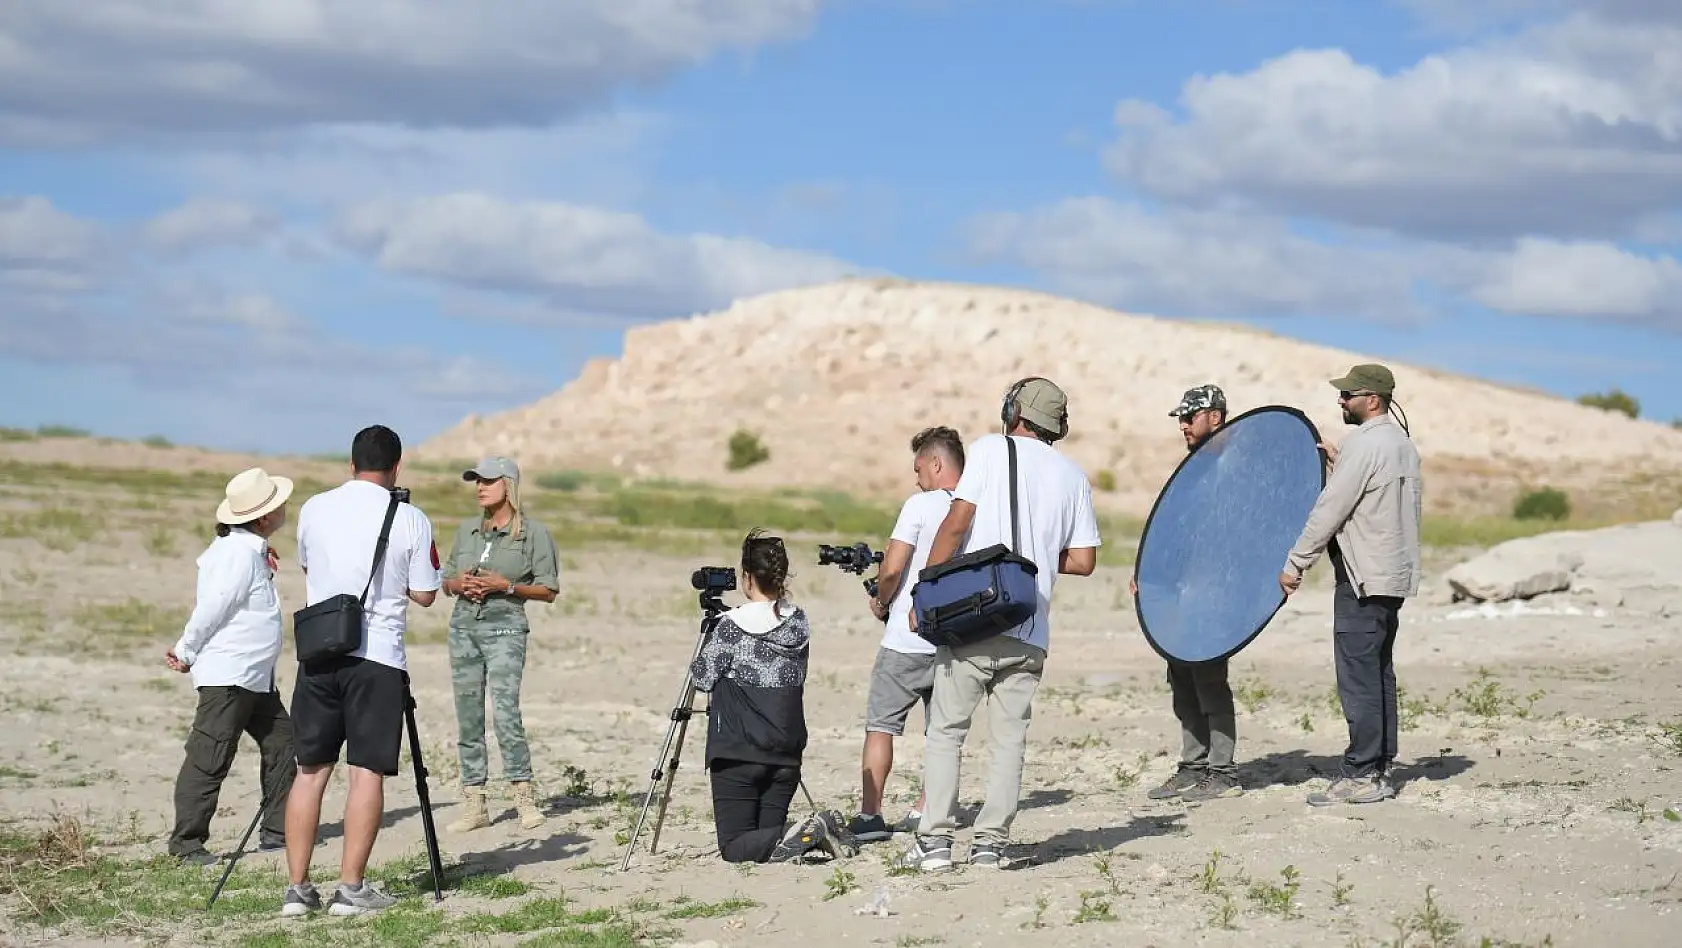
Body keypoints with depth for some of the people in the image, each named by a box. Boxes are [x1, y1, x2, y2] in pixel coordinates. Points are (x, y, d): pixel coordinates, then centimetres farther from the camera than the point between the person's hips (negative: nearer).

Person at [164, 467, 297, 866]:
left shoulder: (250, 547, 12)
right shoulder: (240, 553, -19)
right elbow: (212, 608, -20)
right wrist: (186, 654, -8)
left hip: (255, 676, 10)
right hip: (227, 675, -10)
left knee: (280, 742, 13)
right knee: (209, 759, -7)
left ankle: (277, 832, 19)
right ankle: (186, 842, -2)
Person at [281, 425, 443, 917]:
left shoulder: (314, 509, 7)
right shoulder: (411, 521, -4)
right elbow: (424, 595, 1)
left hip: (318, 652, 4)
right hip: (378, 657, -4)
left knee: (310, 770, 8)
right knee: (368, 771, 0)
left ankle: (297, 887, 8)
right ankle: (351, 888, -2)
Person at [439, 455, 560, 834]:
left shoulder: (533, 532, -1)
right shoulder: (467, 529, 14)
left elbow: (548, 590, -1)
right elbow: (446, 580, 21)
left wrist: (505, 586, -13)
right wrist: (460, 584, -2)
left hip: (505, 626, -5)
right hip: (463, 624, 5)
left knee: (506, 711, -17)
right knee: (467, 716, 3)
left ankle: (524, 797, -7)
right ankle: (475, 805, 7)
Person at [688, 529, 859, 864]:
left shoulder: (732, 626, -11)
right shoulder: (800, 624, 5)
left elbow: (702, 677, 0)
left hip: (738, 755, -5)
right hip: (787, 755, 5)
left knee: (734, 846, -1)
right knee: (769, 833, 15)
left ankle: (796, 839, -25)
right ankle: (817, 832, -11)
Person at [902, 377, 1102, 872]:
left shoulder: (991, 449, 1)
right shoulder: (1074, 476, 12)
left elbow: (957, 522, -8)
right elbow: (1083, 562, 8)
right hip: (1031, 631, 3)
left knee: (945, 731, 3)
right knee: (1009, 738, 9)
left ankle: (935, 841, -1)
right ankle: (990, 843, 6)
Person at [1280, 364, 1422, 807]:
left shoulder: (1364, 443, -16)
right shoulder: (1403, 444, 14)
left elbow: (1329, 509, -16)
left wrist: (1295, 563, -11)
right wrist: (1339, 463, 19)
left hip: (1364, 577, -10)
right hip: (1396, 574, 10)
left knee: (1358, 677, -8)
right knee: (1380, 674, 13)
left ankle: (1362, 774, -8)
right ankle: (1381, 768, 16)